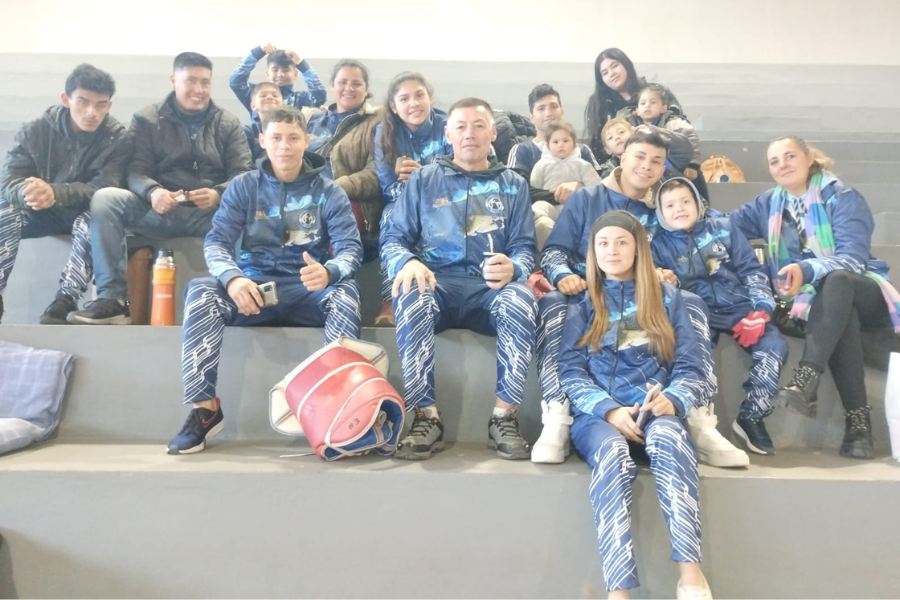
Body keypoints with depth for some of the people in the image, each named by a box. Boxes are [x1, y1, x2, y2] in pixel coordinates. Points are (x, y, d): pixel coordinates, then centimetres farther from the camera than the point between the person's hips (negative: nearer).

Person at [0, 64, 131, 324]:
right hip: (40, 212, 2)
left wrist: (55, 192, -45)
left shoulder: (117, 138, -15)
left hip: (85, 213, -2)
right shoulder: (34, 131, -9)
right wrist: (27, 193, -41)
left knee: (94, 220, -36)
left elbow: (104, 187, -26)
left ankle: (62, 303, -33)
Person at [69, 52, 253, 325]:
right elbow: (136, 170, 2)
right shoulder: (147, 119, 12)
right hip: (161, 209, 1)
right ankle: (113, 298, -26)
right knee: (105, 198, -26)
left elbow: (242, 174, 3)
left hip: (212, 212, -1)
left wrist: (218, 194, -22)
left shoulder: (229, 124, 13)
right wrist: (152, 192, -24)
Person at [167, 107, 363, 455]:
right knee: (201, 291, -28)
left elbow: (351, 247, -6)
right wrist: (233, 278, -27)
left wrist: (328, 272, -33)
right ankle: (205, 406, -25)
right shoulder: (243, 187, 8)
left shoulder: (328, 192, 5)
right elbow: (216, 241, -3)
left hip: (307, 291, -1)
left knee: (346, 292, -32)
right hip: (253, 287, 1)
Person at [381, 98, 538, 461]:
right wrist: (408, 262, -17)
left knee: (521, 298, -35)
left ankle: (504, 417, -24)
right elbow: (393, 239, 8)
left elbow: (524, 248, 9)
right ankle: (427, 417, -28)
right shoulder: (423, 180, 15)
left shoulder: (513, 185, 17)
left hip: (491, 288, 1)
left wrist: (513, 268, -17)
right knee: (410, 296, -36)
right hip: (437, 283, 0)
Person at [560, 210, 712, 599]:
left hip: (655, 411, 1)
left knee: (669, 437, -36)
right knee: (612, 452, -36)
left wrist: (672, 399, -14)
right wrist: (609, 410, -15)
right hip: (598, 415, -1)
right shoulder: (581, 301, 13)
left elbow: (689, 367, 9)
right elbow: (571, 371, 2)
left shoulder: (667, 297, 16)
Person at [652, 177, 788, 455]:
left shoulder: (724, 228, 13)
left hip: (739, 306, 2)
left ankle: (751, 417, -9)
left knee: (774, 346, -25)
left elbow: (752, 271, 10)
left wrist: (761, 309, -5)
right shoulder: (660, 244, 10)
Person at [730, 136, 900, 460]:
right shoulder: (768, 204, 10)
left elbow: (854, 257, -19)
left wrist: (806, 270, -37)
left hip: (862, 293, -2)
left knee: (836, 280, -39)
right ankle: (858, 421, -41)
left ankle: (804, 382, -52)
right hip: (810, 300, 2)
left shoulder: (842, 197, -6)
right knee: (842, 319, -36)